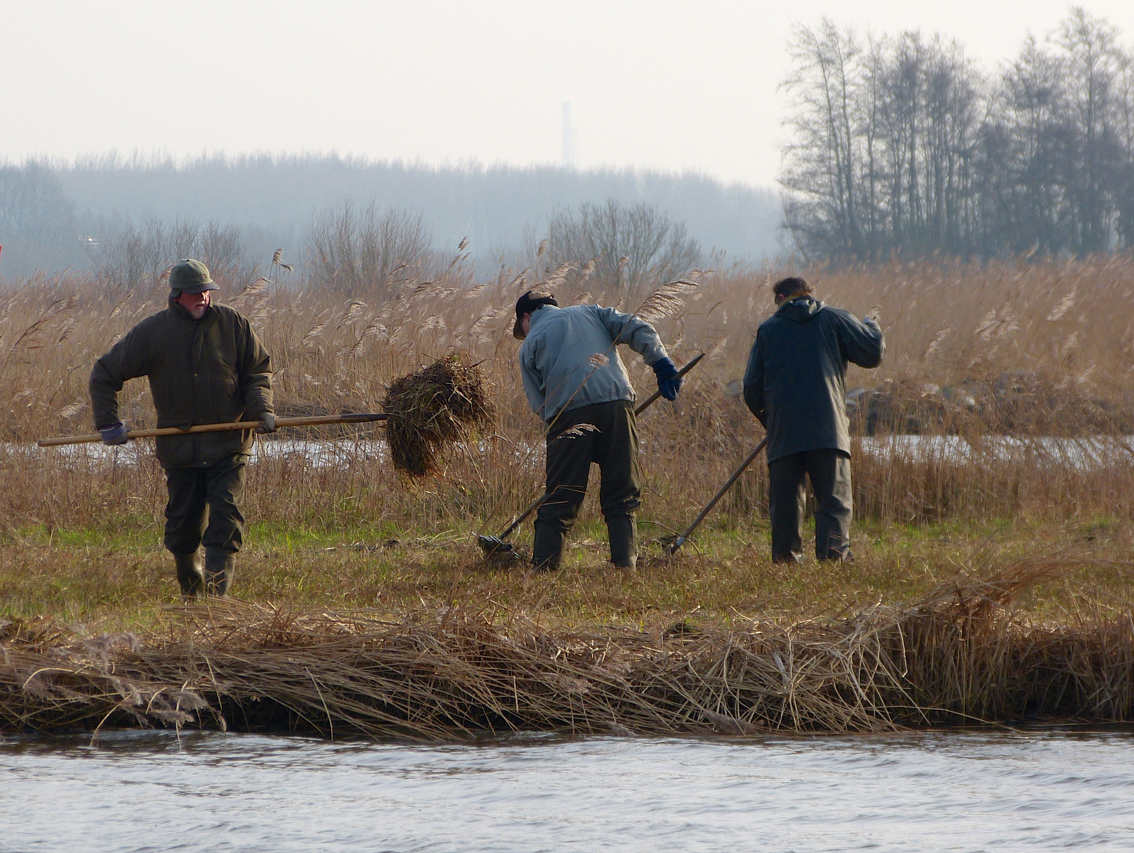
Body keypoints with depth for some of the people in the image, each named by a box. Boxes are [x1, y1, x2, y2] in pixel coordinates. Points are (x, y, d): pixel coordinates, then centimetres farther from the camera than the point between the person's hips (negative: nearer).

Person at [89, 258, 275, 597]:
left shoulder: (232, 324, 2)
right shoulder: (152, 332, 1)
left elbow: (258, 369, 11)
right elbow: (105, 374, 9)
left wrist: (260, 408, -6)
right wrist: (108, 422, 2)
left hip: (228, 445, -1)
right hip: (180, 449, 1)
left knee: (225, 520, -11)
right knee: (184, 525, 6)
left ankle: (217, 593, -14)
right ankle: (191, 592, 26)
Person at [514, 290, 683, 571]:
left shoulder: (530, 344, 18)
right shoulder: (591, 313, 25)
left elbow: (538, 403, 11)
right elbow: (638, 329, 9)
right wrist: (662, 364, 3)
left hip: (568, 411, -1)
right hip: (615, 402, 1)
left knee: (559, 501, 3)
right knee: (622, 498, 5)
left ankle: (543, 568, -1)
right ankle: (625, 564, -3)